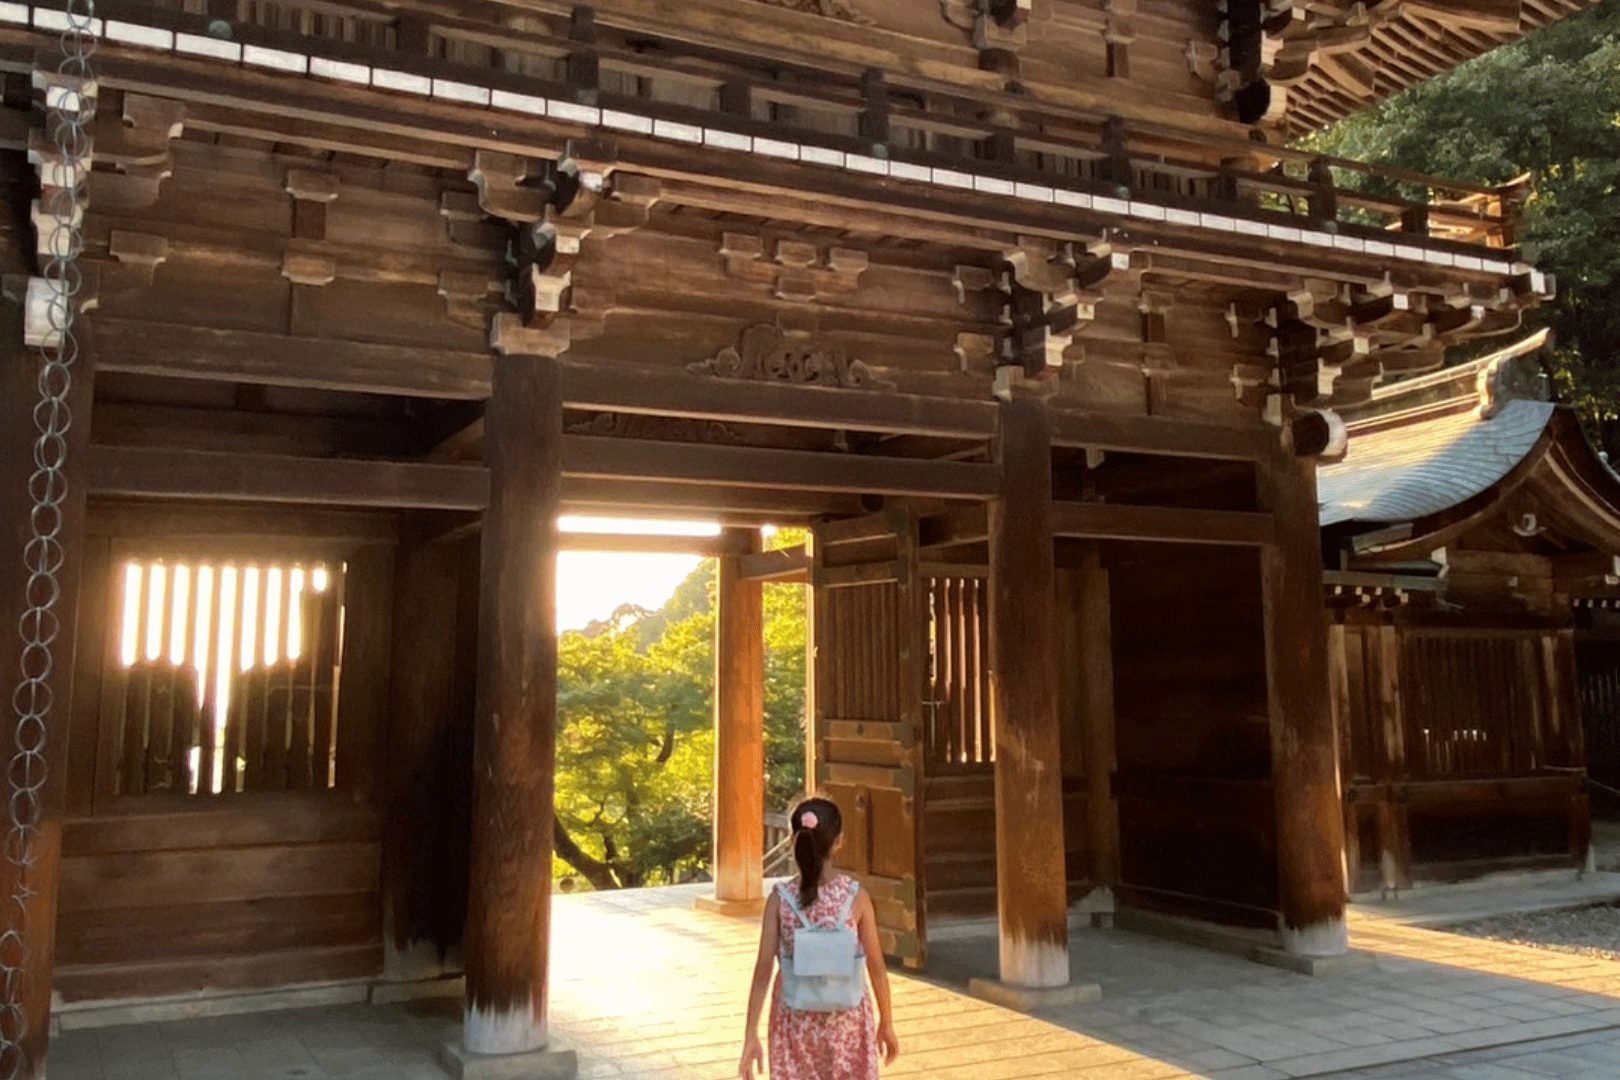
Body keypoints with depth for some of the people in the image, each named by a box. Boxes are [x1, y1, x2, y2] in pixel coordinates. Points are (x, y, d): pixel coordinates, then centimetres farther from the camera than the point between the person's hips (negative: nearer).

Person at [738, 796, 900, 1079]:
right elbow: (876, 966, -6)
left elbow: (763, 970, -11)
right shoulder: (856, 895, -12)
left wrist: (751, 1036, -5)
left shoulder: (780, 897, -10)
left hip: (795, 1021, 1)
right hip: (846, 1021, -1)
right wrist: (886, 1023, 7)